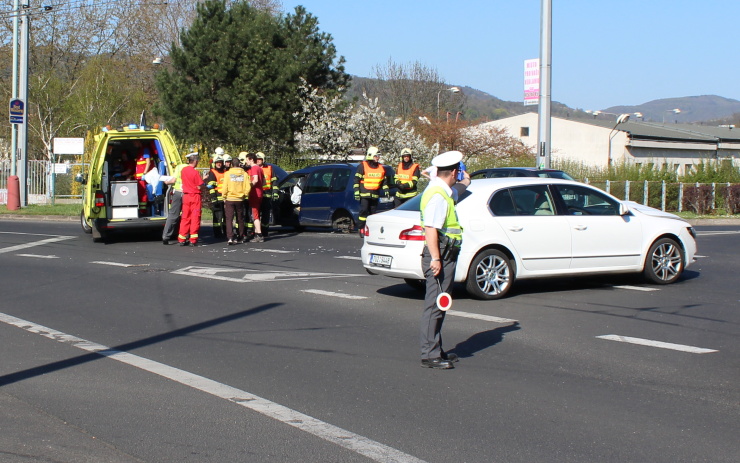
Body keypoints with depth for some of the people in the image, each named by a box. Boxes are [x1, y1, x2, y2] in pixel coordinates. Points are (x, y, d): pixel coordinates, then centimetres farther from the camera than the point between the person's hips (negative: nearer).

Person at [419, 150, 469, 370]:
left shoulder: (444, 192, 14)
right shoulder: (437, 195, -17)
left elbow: (455, 194, 40)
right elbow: (430, 228, -25)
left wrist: (466, 183, 26)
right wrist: (435, 258, -28)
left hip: (446, 255, 11)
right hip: (440, 255, -11)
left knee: (438, 305, 16)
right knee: (434, 305, -9)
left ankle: (436, 350, 24)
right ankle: (430, 354, -7)